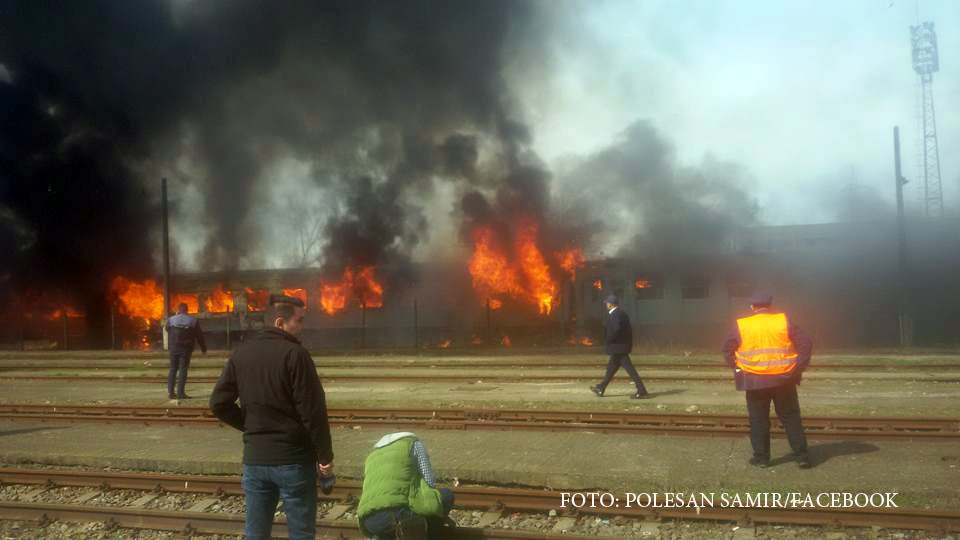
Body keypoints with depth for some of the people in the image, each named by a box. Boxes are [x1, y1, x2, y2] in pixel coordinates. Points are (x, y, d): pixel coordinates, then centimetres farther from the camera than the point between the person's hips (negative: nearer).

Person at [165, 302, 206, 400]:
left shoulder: (171, 320, 3)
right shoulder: (193, 321, -1)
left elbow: (168, 334, 10)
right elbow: (199, 336, 4)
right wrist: (203, 349, 11)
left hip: (174, 348, 2)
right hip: (186, 349, -2)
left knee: (173, 369, 10)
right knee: (183, 370, -1)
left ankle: (170, 392, 8)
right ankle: (180, 393, -5)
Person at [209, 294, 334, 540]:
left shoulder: (241, 354, 5)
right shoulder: (294, 354, -14)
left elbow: (219, 403, 6)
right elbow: (313, 411, -16)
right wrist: (325, 457, -7)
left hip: (254, 458, 6)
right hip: (294, 459, -5)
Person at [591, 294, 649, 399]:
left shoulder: (614, 315, -16)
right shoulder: (622, 313, 14)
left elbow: (616, 329, -31)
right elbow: (629, 329, 16)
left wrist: (608, 340, -17)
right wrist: (630, 344, 18)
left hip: (618, 347, -10)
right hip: (624, 346, 10)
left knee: (629, 369, -8)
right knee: (611, 368, 17)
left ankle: (642, 391, -8)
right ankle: (601, 388, 27)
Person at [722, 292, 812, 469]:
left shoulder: (741, 325, -3)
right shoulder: (784, 321, -2)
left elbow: (728, 349, 4)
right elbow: (805, 342, -4)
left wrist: (737, 368, 12)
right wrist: (799, 367, 3)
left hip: (755, 380, -1)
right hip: (783, 379, 1)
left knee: (758, 419, 10)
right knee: (791, 417, 12)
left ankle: (761, 456, 13)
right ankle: (801, 455, 13)